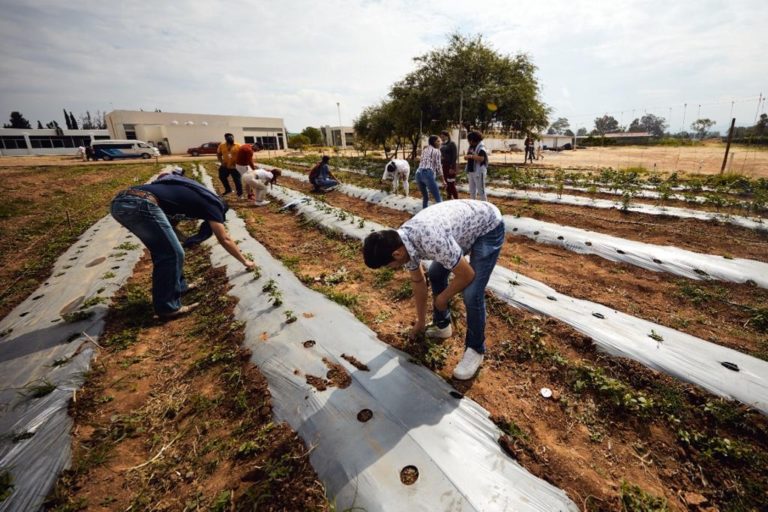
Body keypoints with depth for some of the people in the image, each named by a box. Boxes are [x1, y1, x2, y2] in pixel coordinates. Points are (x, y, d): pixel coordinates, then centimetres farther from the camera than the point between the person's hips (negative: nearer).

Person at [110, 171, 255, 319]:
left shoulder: (192, 193, 32)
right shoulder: (211, 203, 13)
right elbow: (225, 240, 15)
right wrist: (245, 261, 24)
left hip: (119, 201, 9)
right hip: (140, 204, -9)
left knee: (162, 250, 21)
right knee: (172, 253, 1)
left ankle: (178, 287, 32)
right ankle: (168, 308, 8)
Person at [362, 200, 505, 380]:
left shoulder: (432, 241, -41)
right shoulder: (402, 242, -12)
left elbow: (467, 275, -26)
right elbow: (418, 283, 4)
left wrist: (443, 298, -8)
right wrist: (420, 322, 14)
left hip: (489, 227, -8)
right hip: (466, 222, 8)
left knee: (471, 294, -16)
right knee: (435, 274, 14)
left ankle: (475, 350, 8)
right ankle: (441, 326, 32)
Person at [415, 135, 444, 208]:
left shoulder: (424, 149, 25)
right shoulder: (436, 151, 6)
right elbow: (438, 166, 1)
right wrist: (443, 180, 6)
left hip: (418, 173, 7)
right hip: (428, 174, -7)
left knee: (425, 197, 21)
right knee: (438, 199, -4)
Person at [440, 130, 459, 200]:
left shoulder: (452, 144, -7)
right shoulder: (442, 145, 13)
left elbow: (455, 156, -13)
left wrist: (452, 167, -18)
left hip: (450, 166, -7)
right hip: (444, 166, 7)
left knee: (452, 185, -8)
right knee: (447, 184, 12)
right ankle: (449, 199, 21)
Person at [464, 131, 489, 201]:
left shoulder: (481, 148, -13)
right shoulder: (471, 147, 13)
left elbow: (481, 158, -26)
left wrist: (471, 156, -26)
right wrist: (466, 157, -3)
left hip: (479, 172, -9)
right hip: (471, 171, 9)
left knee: (481, 190, -4)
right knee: (472, 190, 16)